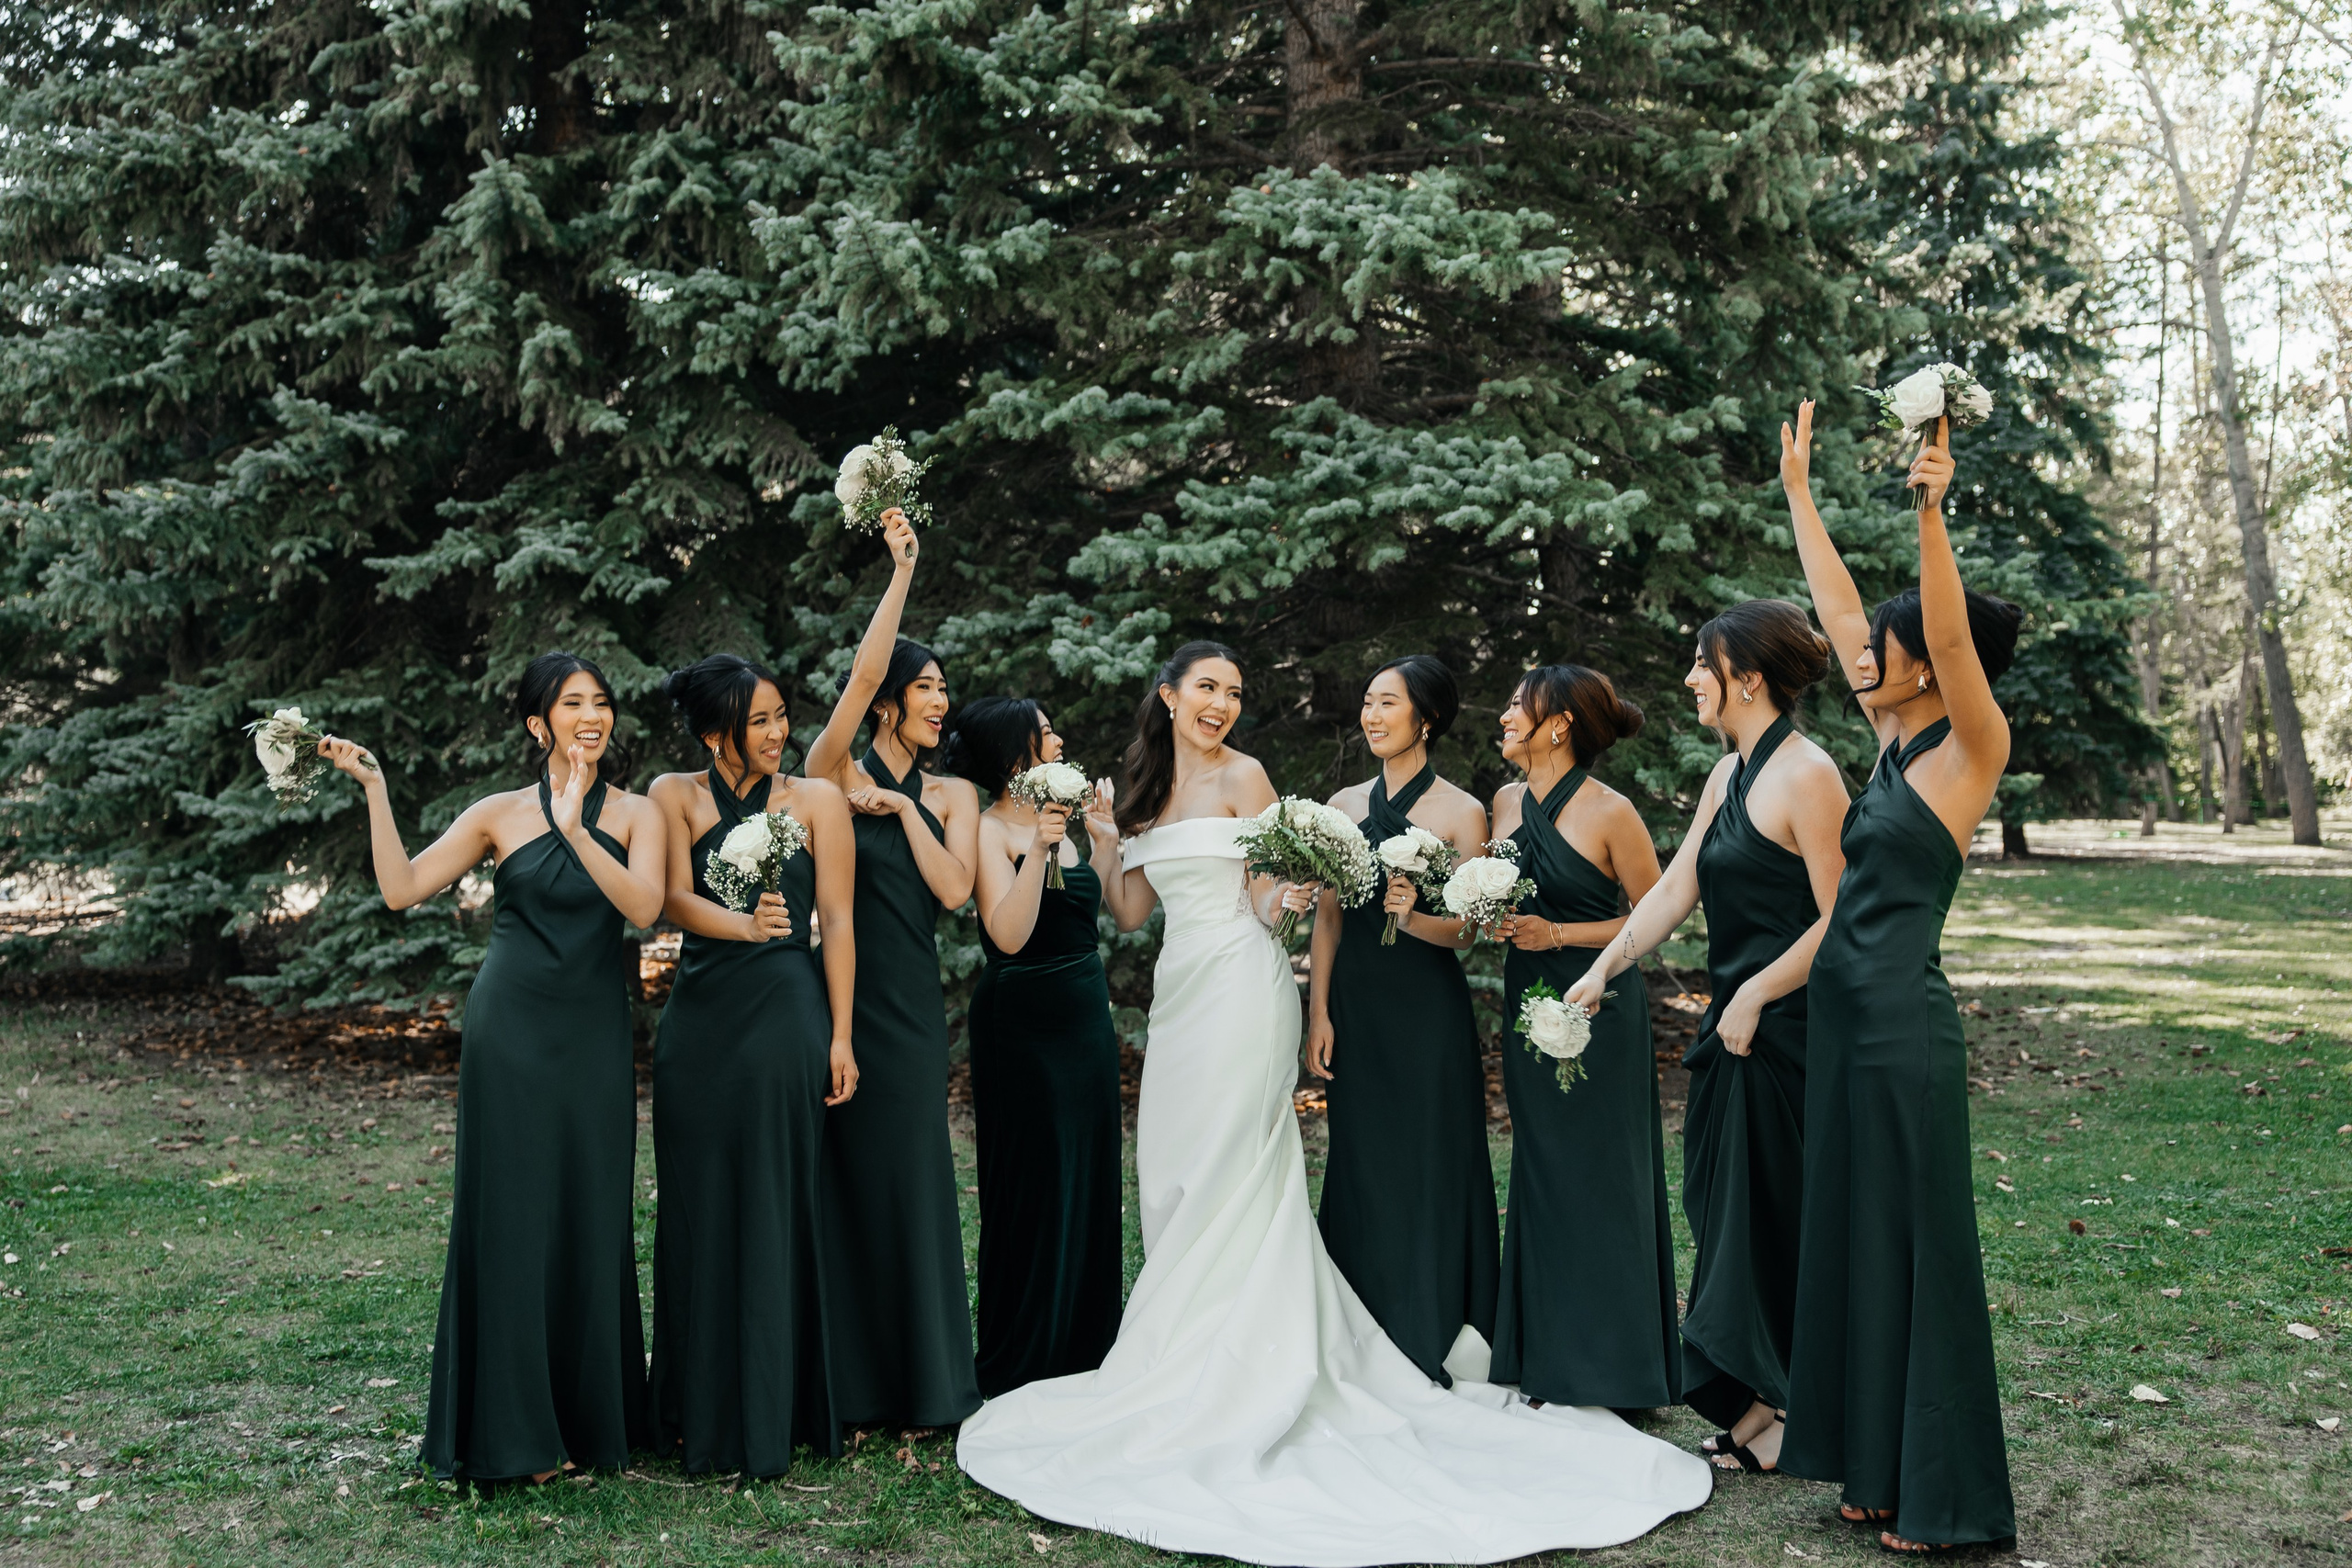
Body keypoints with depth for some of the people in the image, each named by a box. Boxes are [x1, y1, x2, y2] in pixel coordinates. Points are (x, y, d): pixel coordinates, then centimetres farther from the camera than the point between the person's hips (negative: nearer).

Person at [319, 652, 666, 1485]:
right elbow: (402, 887, -4)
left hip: (594, 1037, 1)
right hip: (512, 1033, -1)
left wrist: (575, 826, -21)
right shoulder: (502, 814, 3)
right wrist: (374, 788, -9)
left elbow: (644, 904, -13)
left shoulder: (636, 814, 4)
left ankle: (592, 1414, 21)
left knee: (593, 1216, 7)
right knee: (512, 1213, 1)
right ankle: (515, 1430, 11)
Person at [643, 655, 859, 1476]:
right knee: (697, 1210, 6)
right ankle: (699, 1412, 17)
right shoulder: (674, 796, 6)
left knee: (774, 1210, -1)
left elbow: (837, 919, 2)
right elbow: (674, 899, -6)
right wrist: (743, 924, -27)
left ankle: (770, 1415, 6)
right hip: (698, 1017, 2)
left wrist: (840, 1036, -3)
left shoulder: (816, 800, 5)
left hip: (786, 1014, -2)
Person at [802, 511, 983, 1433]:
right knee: (838, 1182, 1)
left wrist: (902, 806, -5)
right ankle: (843, 1383, 9)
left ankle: (919, 1381, 13)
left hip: (911, 1005, 3)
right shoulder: (832, 775, 1)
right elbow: (863, 674, -14)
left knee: (908, 1181, 4)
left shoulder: (950, 795, 11)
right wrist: (902, 572, -13)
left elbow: (953, 888, -4)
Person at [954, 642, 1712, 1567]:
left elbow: (1267, 900, -4)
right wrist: (1104, 842, 4)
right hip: (1180, 990, 7)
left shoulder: (1242, 777, -3)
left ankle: (1236, 1380, 0)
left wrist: (1291, 897, -25)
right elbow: (1130, 913, 15)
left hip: (1241, 986, -7)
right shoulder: (1145, 789, 15)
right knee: (1172, 1179, 6)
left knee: (1226, 1178, -7)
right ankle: (1192, 1363, 15)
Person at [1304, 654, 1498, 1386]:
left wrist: (1413, 918, -24)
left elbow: (1467, 931, -5)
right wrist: (1319, 1013, 2)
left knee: (1432, 1167, 0)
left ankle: (1432, 1344, 11)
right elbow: (1328, 917, 9)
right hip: (1357, 1007, 4)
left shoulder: (1460, 812, -3)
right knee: (1362, 1167, 8)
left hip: (1430, 1014, -4)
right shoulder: (1344, 804, 9)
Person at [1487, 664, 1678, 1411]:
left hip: (1598, 1008, -7)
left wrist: (1558, 934, -15)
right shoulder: (1507, 803, 7)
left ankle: (1613, 1366, 13)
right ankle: (1548, 1357, 23)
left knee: (1600, 1175, 0)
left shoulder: (1610, 812, -12)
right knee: (1541, 1173, 12)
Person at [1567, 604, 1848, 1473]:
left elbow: (1838, 921, -17)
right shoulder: (1728, 774, 13)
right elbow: (1674, 890, 14)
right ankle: (1753, 1404, 22)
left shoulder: (1807, 775, -15)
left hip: (1787, 1032, -9)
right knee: (1724, 1209, 12)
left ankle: (1783, 1409, 14)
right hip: (1732, 1025, 9)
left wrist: (1754, 998, -15)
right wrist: (1601, 970, 9)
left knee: (1774, 1218, 1)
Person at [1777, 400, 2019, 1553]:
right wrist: (1797, 490, 18)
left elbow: (1949, 633, -25)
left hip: (1902, 1022, -9)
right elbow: (1837, 608, 16)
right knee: (1849, 1238, 13)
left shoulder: (1971, 746, -8)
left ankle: (1945, 1497, 10)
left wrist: (1932, 513, -36)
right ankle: (1880, 1467, 24)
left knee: (1917, 1245, -1)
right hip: (1842, 1010, 9)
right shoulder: (1893, 736, 11)